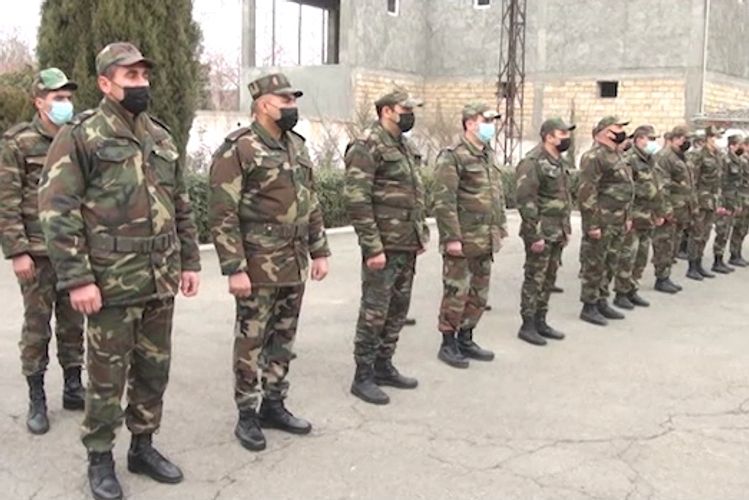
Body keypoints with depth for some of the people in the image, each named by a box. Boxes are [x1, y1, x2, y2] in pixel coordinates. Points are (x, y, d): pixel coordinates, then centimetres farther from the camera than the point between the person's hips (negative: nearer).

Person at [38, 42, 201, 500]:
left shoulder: (162, 137, 13)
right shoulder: (80, 136, -7)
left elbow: (181, 206, 18)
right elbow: (57, 211, -12)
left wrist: (190, 262, 13)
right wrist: (77, 279, -16)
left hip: (161, 282, 6)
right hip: (112, 283, -6)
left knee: (154, 369, 14)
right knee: (107, 374, 5)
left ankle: (143, 446, 31)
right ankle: (100, 459, 22)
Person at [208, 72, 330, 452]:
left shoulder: (298, 147, 12)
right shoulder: (238, 149, -12)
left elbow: (312, 204, 17)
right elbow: (222, 214, -16)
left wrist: (319, 251, 12)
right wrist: (234, 268, -19)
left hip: (295, 266, 7)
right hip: (258, 266, -7)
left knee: (283, 340, 15)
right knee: (251, 342, 4)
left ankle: (274, 404, 28)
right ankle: (247, 414, 16)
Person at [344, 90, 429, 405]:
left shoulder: (406, 147, 15)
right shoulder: (367, 146, -13)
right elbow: (356, 200, -20)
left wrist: (422, 234, 16)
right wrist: (372, 247, -22)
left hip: (407, 246, 9)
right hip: (383, 246, -9)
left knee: (398, 309, 15)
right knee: (374, 312, -2)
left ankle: (383, 366, 27)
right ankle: (363, 377, 8)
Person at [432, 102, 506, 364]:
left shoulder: (489, 156, 15)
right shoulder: (453, 157, -12)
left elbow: (497, 195, 22)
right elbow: (444, 201, -18)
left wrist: (500, 226, 17)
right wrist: (451, 237, -21)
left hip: (485, 241, 8)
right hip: (463, 241, -8)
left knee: (478, 295, 14)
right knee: (456, 294, -1)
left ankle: (466, 340, 27)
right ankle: (448, 345, 12)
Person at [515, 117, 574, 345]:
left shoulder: (558, 161, 14)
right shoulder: (532, 162, -15)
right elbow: (526, 201, -19)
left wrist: (566, 228, 18)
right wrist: (535, 235, -20)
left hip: (557, 233, 9)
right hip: (541, 233, -9)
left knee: (549, 279, 13)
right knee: (535, 279, -2)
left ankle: (540, 321, 23)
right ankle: (527, 326, 6)